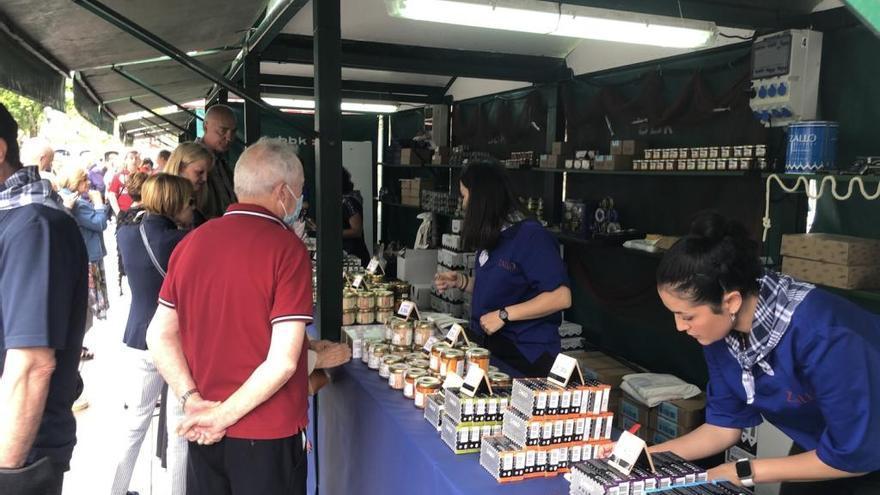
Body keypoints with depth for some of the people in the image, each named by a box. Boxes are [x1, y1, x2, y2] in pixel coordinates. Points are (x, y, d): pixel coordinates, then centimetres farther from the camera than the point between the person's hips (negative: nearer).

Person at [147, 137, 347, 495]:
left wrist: (194, 402, -3)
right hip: (266, 436, -5)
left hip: (203, 434, 5)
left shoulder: (191, 243, 0)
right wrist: (223, 416, -13)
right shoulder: (287, 248, -17)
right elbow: (283, 361, -22)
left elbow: (160, 335, 2)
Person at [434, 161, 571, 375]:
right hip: (494, 347, 8)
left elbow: (561, 297, -24)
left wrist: (504, 315, -23)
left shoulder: (532, 236, -18)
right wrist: (461, 281, 6)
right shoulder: (492, 237, 9)